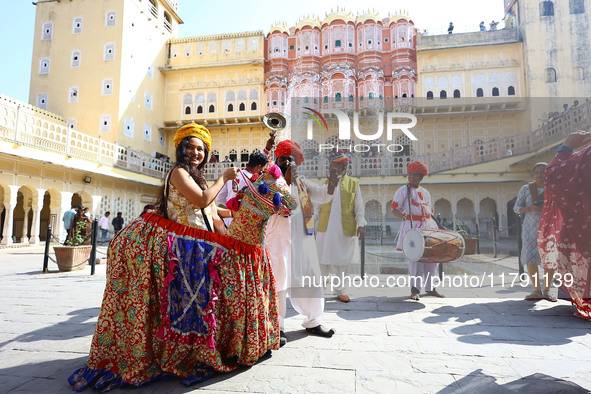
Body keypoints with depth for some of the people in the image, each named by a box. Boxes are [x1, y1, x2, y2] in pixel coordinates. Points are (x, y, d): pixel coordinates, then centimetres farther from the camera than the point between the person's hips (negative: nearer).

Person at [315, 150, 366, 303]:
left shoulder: (353, 183, 4)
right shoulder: (326, 183, 10)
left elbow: (359, 207, 4)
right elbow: (318, 205, 13)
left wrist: (360, 225, -7)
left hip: (346, 229, -1)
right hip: (326, 228, 2)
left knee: (343, 260, 7)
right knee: (323, 258, 6)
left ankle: (340, 290, 22)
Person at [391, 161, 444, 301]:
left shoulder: (426, 192, 16)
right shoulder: (403, 190, -1)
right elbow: (394, 210, -6)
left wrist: (435, 227, 15)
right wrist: (402, 214, -27)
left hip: (429, 226, 6)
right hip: (412, 227, -6)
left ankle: (430, 288, 20)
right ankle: (415, 289, 0)